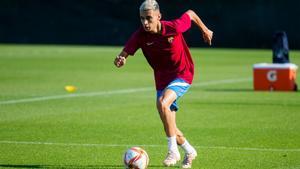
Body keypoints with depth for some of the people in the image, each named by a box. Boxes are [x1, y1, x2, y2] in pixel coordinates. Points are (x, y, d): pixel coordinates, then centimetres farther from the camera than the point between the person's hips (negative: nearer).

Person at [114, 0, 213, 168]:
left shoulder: (174, 27, -21)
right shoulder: (140, 36, -14)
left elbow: (190, 14, -2)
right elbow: (124, 54, -17)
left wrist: (205, 30, 13)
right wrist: (120, 61, -41)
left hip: (182, 75, -5)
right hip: (162, 79, 5)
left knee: (162, 103, -32)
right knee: (169, 127, 6)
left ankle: (173, 151, -21)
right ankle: (189, 151, 36)